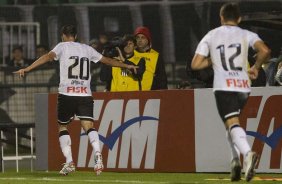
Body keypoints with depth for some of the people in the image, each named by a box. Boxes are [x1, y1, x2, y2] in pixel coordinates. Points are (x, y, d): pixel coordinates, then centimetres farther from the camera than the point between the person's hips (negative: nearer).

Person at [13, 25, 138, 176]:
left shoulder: (62, 46, 5)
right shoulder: (86, 49, 17)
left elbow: (48, 56, -12)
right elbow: (106, 60, 25)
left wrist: (27, 69, -20)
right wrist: (127, 66, 39)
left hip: (66, 94, -2)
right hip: (85, 95, 2)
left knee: (63, 126, 13)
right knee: (88, 125, -8)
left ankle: (69, 162, 2)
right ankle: (97, 154, -35)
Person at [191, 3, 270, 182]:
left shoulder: (210, 36, 10)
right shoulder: (246, 35, 9)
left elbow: (195, 64, 5)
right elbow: (265, 51, -9)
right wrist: (256, 67, 8)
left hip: (224, 86, -3)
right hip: (243, 86, 3)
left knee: (233, 123, -16)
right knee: (232, 122, 23)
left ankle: (248, 154, -43)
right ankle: (236, 159, 6)